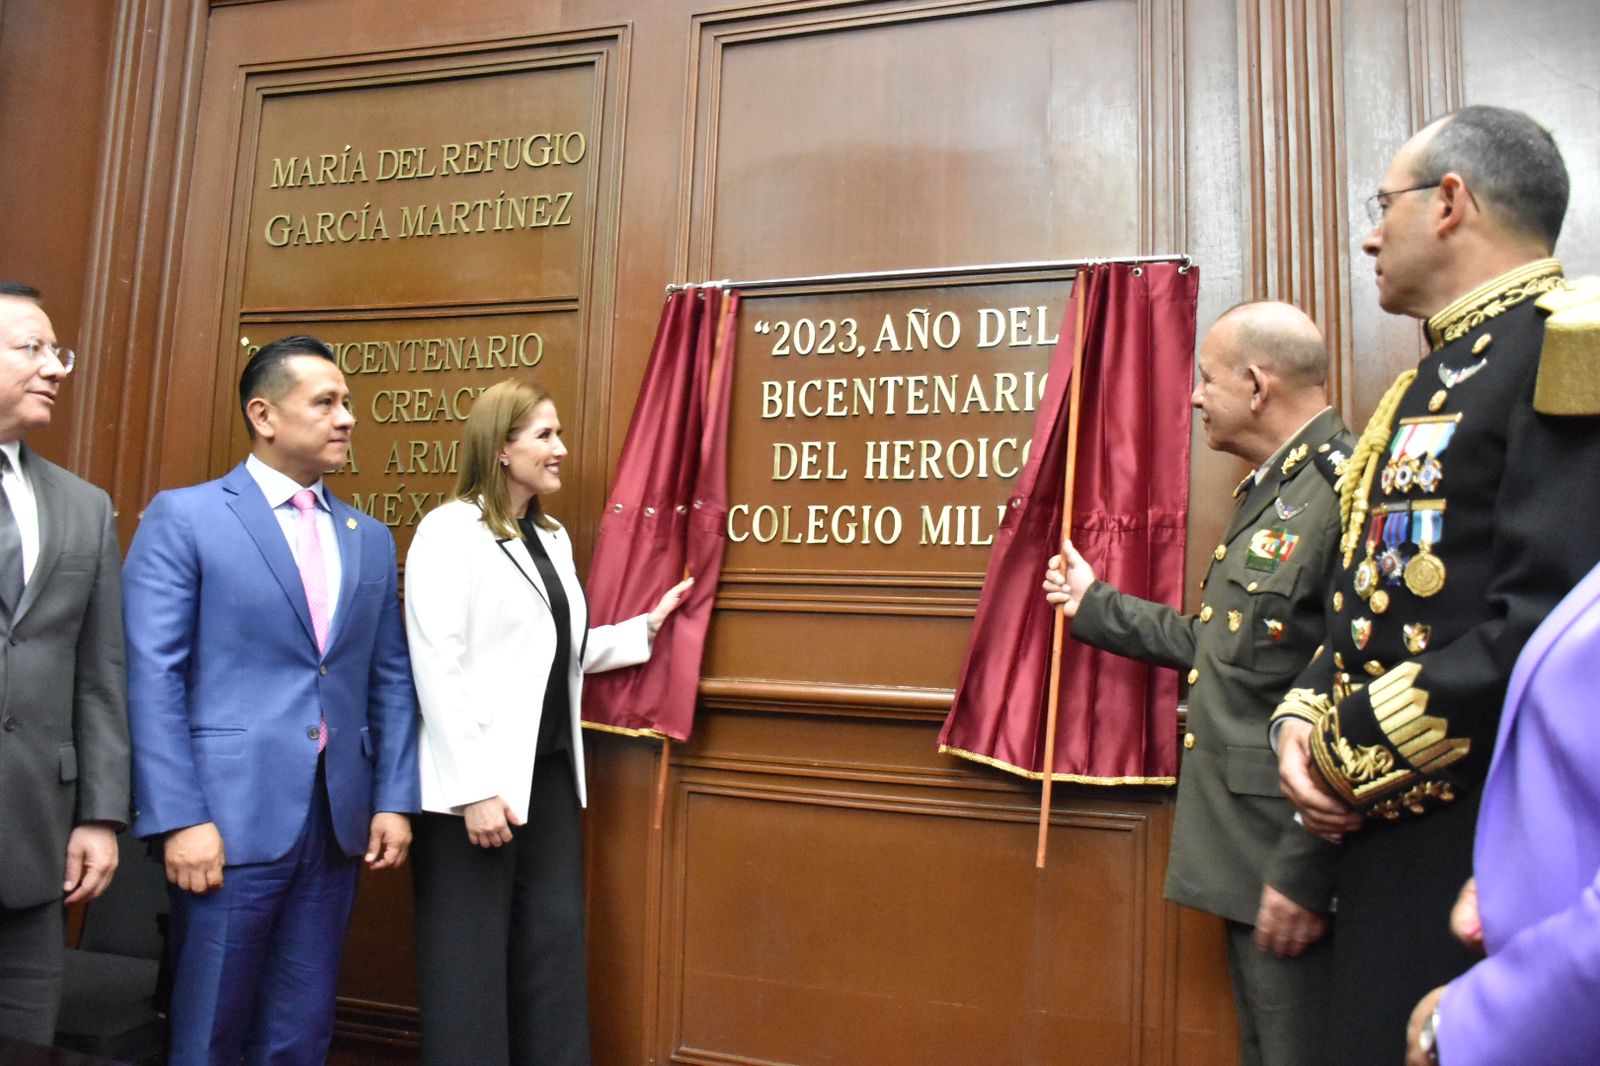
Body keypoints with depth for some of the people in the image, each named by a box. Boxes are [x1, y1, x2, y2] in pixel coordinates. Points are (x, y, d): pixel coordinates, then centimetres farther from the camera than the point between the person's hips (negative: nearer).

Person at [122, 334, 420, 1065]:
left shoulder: (370, 539, 11)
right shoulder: (182, 517, -3)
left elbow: (391, 681, 10)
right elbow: (152, 676, -9)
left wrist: (394, 801, 3)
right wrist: (179, 818, -14)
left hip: (337, 820, 4)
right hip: (230, 817, -4)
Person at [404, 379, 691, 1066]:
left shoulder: (551, 537, 12)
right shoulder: (449, 532, -10)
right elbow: (437, 670, -16)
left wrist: (648, 628, 4)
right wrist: (474, 789, -20)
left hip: (551, 770, 7)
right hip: (479, 780, -7)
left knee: (556, 946, 14)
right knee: (471, 959, 6)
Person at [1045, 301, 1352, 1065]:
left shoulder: (1344, 491, -20)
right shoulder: (1270, 491, 12)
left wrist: (1305, 871, -21)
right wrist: (1093, 604, 22)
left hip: (1293, 861, -9)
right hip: (1245, 855, 9)